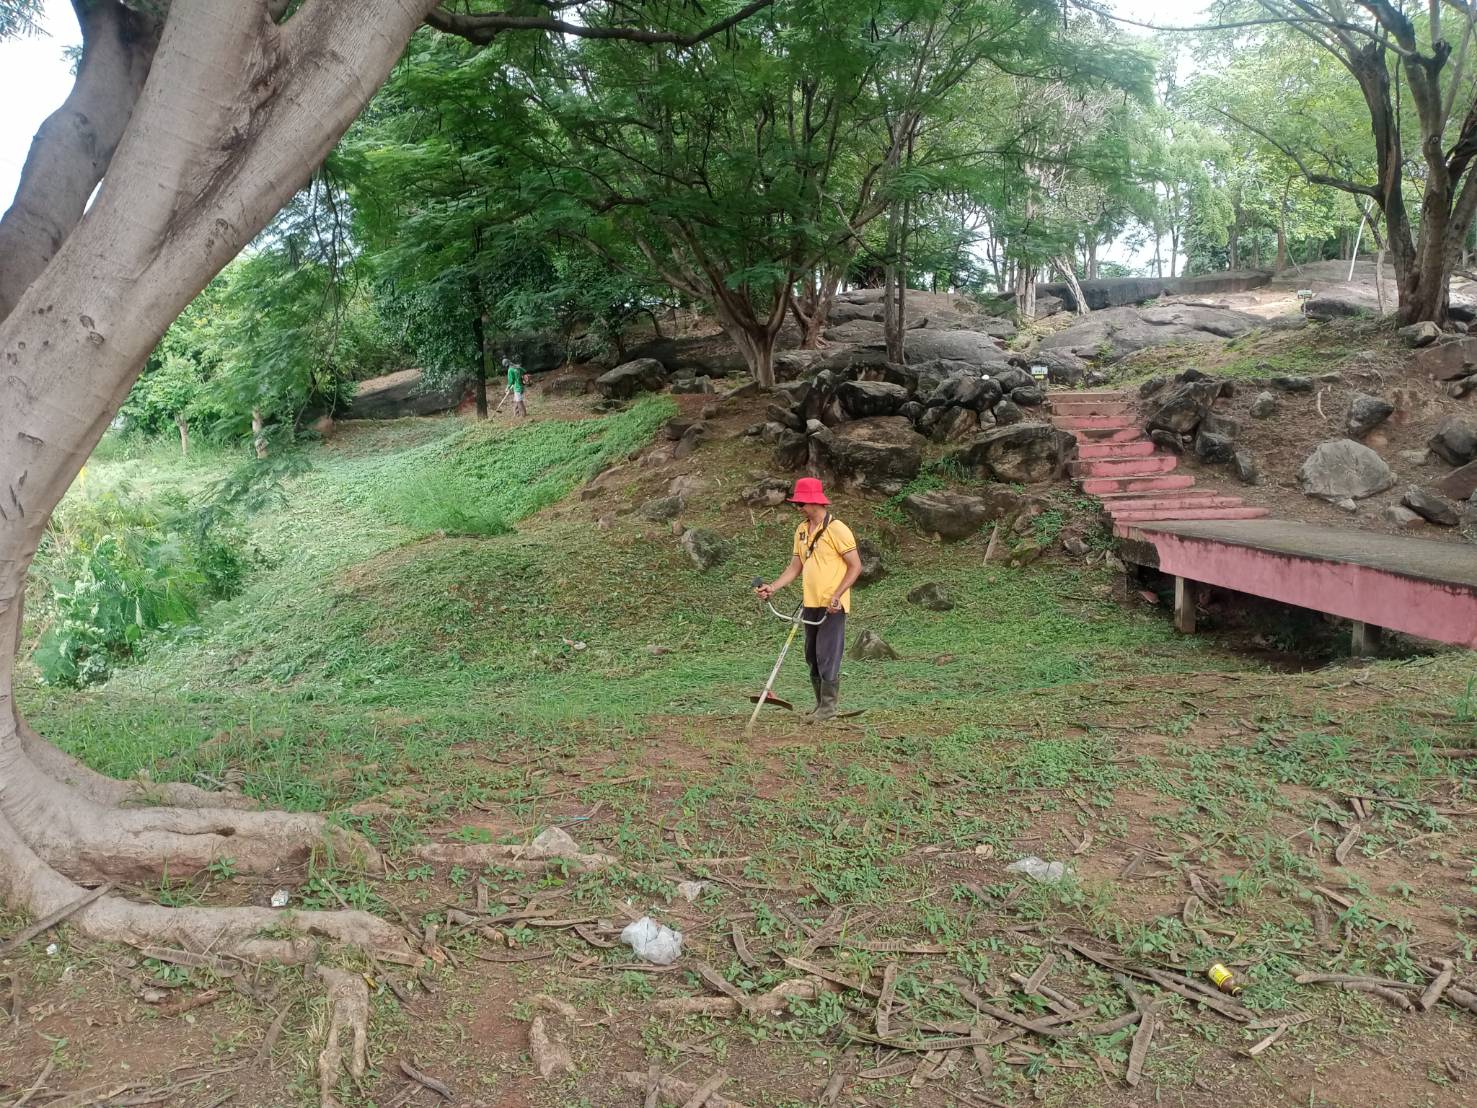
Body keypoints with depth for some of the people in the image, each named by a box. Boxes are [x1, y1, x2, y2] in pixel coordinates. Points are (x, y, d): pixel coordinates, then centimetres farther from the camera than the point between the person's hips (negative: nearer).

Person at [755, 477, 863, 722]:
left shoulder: (837, 529, -12)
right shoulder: (801, 530, 11)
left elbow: (855, 566, -11)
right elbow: (795, 567, 14)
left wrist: (836, 596, -20)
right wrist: (773, 587, 0)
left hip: (832, 606, -8)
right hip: (810, 604, 8)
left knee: (828, 656, -6)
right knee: (812, 657, 12)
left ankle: (828, 707, 2)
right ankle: (821, 705, 22)